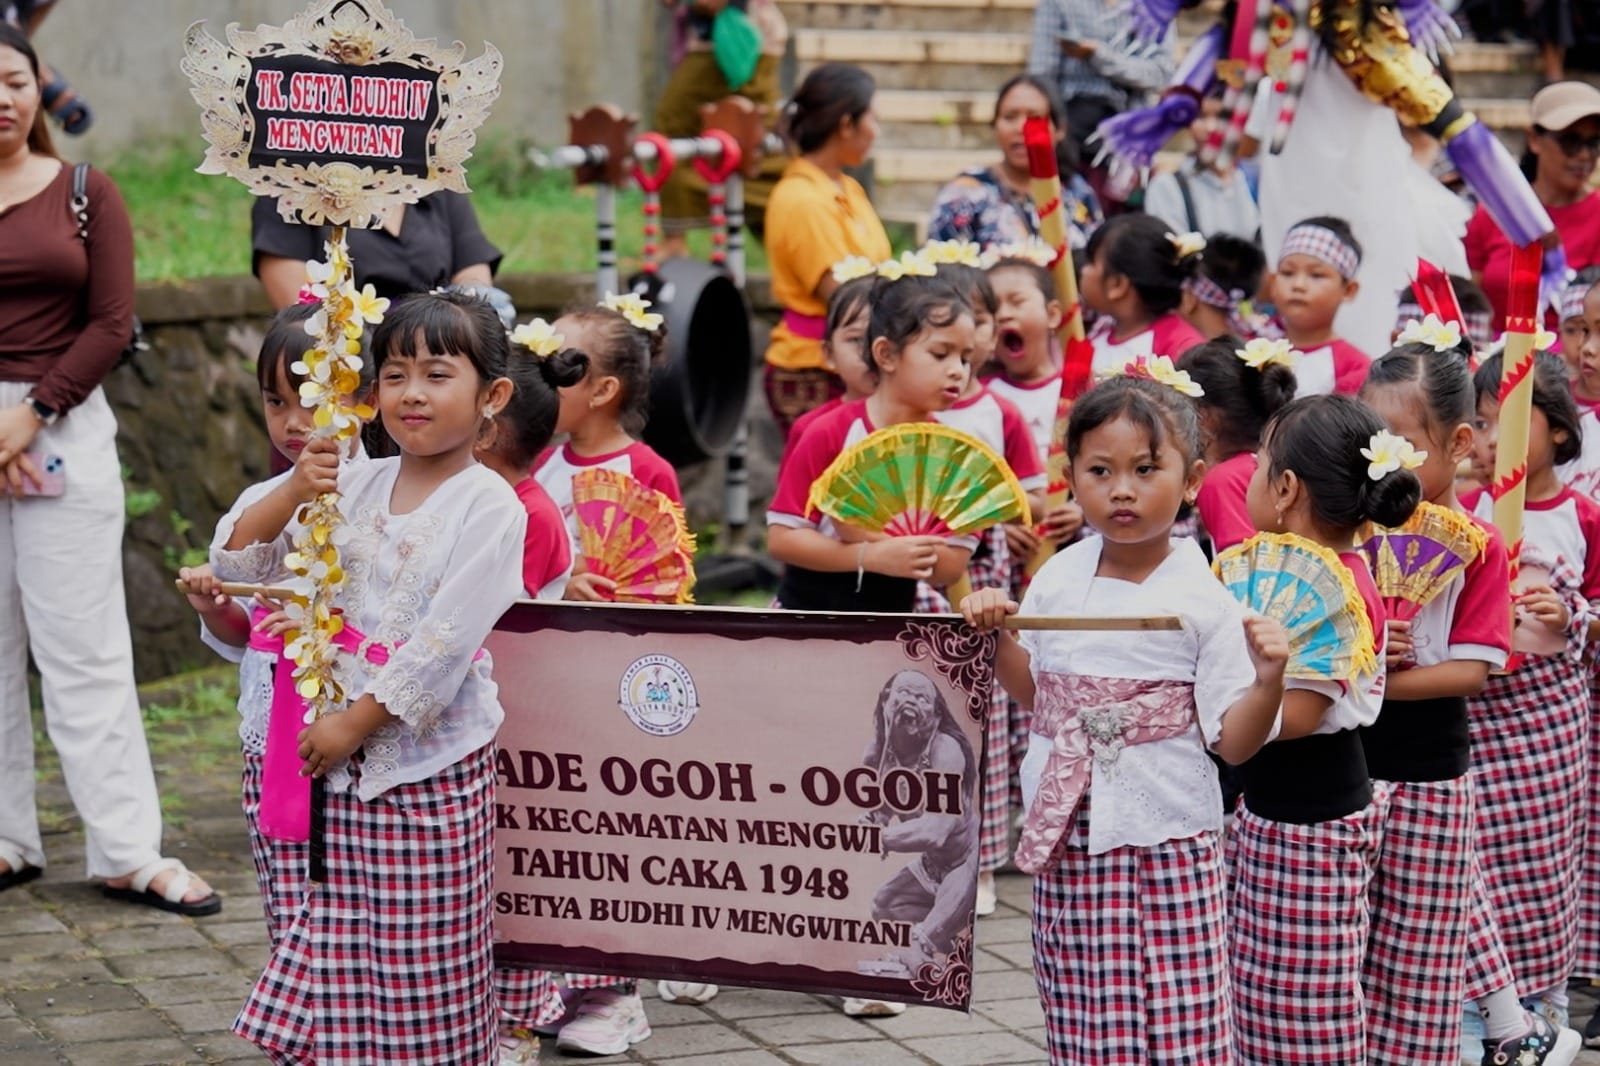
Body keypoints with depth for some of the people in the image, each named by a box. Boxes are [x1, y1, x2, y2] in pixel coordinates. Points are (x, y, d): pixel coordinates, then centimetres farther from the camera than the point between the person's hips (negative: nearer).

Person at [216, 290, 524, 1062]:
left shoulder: (489, 505, -9)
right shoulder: (356, 485, 7)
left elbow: (443, 642, -15)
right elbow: (239, 564, 7)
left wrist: (354, 723, -13)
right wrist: (290, 496, -10)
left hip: (434, 762, -5)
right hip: (343, 754, 5)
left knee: (428, 952, 1)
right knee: (336, 951, 6)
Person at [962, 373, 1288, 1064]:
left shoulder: (1205, 598, -7)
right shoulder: (1059, 578, 6)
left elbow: (1233, 741, -8)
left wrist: (1267, 680, -25)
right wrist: (994, 635, 6)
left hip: (1167, 840, -4)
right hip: (1069, 834, 4)